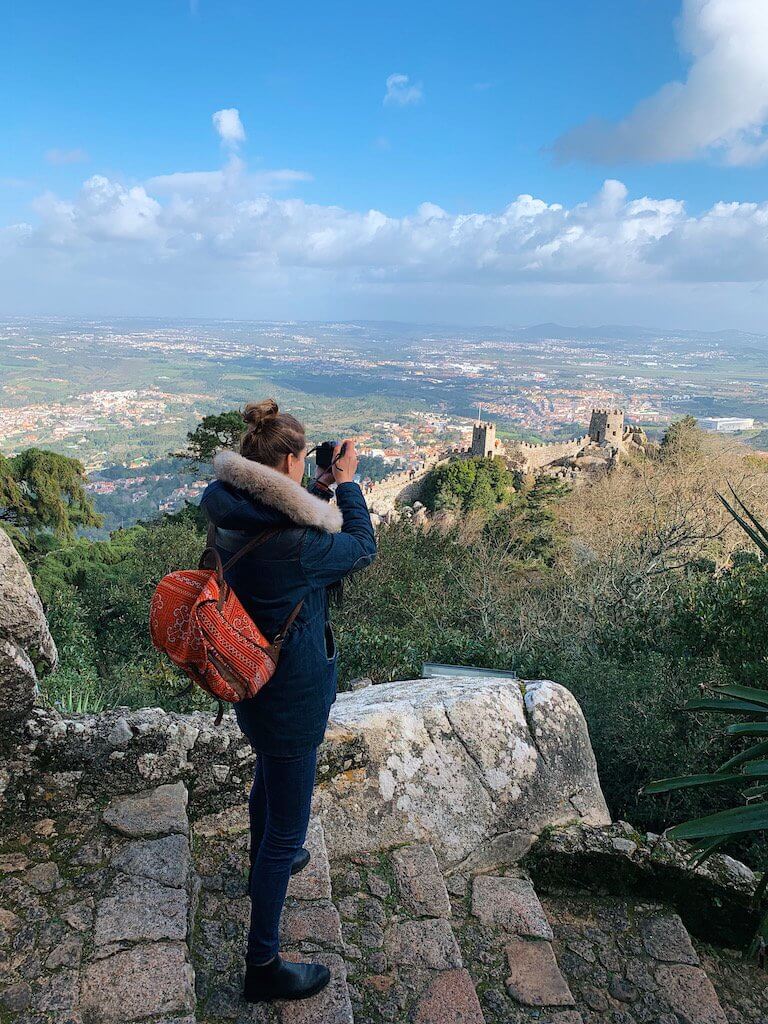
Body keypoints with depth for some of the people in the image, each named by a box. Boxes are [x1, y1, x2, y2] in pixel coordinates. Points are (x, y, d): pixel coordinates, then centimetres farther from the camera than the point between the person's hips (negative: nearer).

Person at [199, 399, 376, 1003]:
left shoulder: (232, 514, -7)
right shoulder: (294, 542, -32)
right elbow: (363, 548, -14)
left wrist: (315, 497, 2)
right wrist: (345, 483, -5)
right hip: (291, 695, -9)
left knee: (269, 773, 34)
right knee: (289, 823, 8)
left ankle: (268, 862, 62)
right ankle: (263, 966, 27)